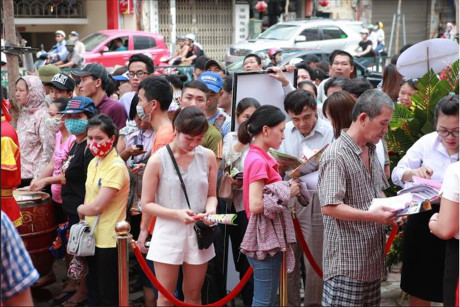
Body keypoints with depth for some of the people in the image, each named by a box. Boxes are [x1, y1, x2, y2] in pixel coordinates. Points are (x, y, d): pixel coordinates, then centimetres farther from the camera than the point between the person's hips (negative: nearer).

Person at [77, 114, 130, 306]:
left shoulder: (116, 167, -18)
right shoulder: (94, 162, 8)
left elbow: (97, 206, -21)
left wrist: (80, 209, -3)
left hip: (109, 240, -8)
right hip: (92, 237, 8)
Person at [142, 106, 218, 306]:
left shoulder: (208, 157, -2)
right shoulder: (158, 160, -11)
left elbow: (211, 195, 7)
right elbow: (147, 204, -7)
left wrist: (210, 209, -16)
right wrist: (177, 214, -22)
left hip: (198, 234, 3)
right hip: (168, 235, -2)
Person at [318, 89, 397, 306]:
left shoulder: (371, 150, 13)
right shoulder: (336, 155, -17)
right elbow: (330, 207, -23)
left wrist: (389, 211, 5)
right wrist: (371, 216, -25)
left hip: (373, 257, 9)